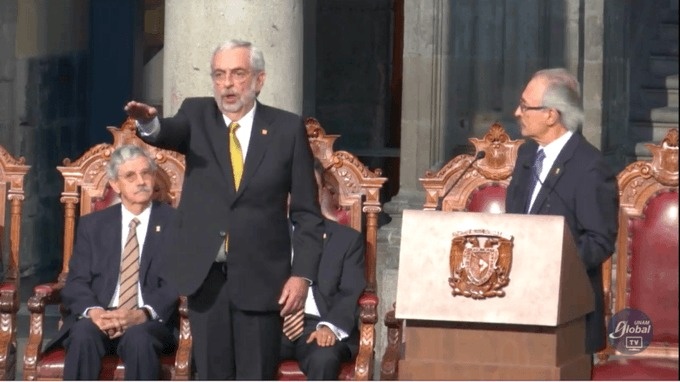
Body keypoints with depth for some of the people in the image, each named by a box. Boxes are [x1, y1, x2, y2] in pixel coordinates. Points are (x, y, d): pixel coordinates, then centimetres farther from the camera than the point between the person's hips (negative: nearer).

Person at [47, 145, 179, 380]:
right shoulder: (92, 225, 17)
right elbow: (76, 281, 8)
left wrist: (144, 314, -20)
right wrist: (92, 311, -16)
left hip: (150, 323, -2)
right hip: (98, 319, 2)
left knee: (138, 337, -36)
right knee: (83, 335, -33)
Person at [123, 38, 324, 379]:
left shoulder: (287, 129, 1)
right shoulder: (197, 116, 5)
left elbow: (307, 212, 1)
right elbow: (171, 133, -19)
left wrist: (302, 274, -7)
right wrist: (149, 123, -43)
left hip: (260, 277, -2)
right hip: (205, 274, 2)